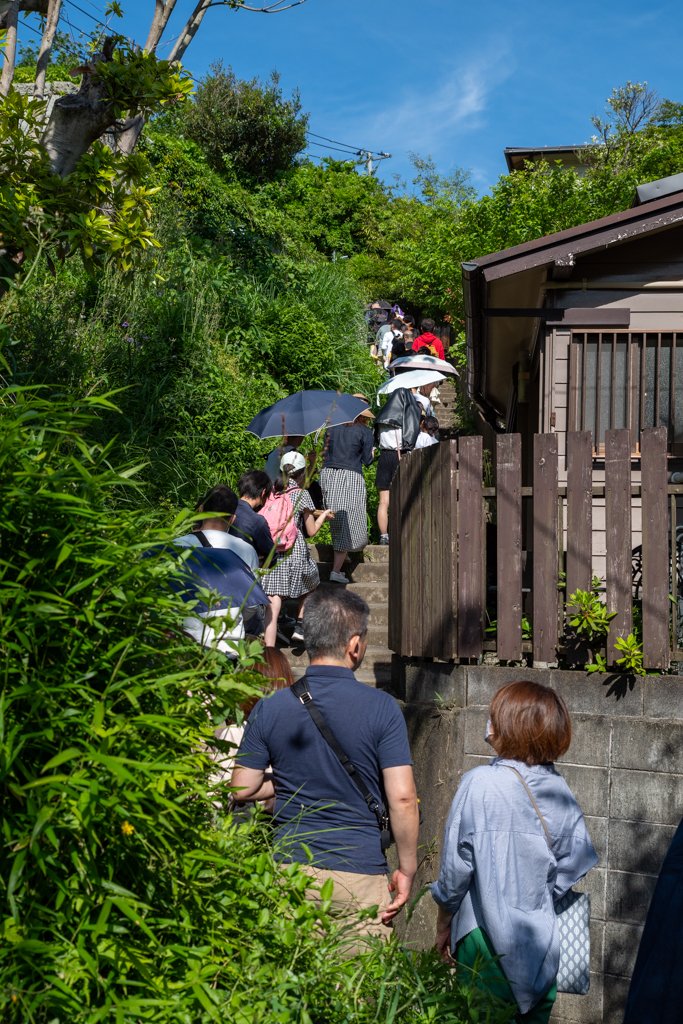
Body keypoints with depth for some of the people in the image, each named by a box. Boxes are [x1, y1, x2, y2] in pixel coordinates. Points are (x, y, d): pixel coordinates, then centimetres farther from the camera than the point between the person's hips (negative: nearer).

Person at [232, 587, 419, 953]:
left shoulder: (269, 709, -1)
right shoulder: (381, 708, -9)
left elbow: (242, 790, 2)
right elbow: (402, 798, -12)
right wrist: (407, 870, -1)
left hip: (289, 867, 3)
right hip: (361, 874, -2)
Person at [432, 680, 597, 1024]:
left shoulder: (480, 783, -15)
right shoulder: (560, 791, -4)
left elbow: (455, 867, -10)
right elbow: (572, 866, 1)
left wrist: (442, 927, 4)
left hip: (486, 935, -4)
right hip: (541, 944, 4)